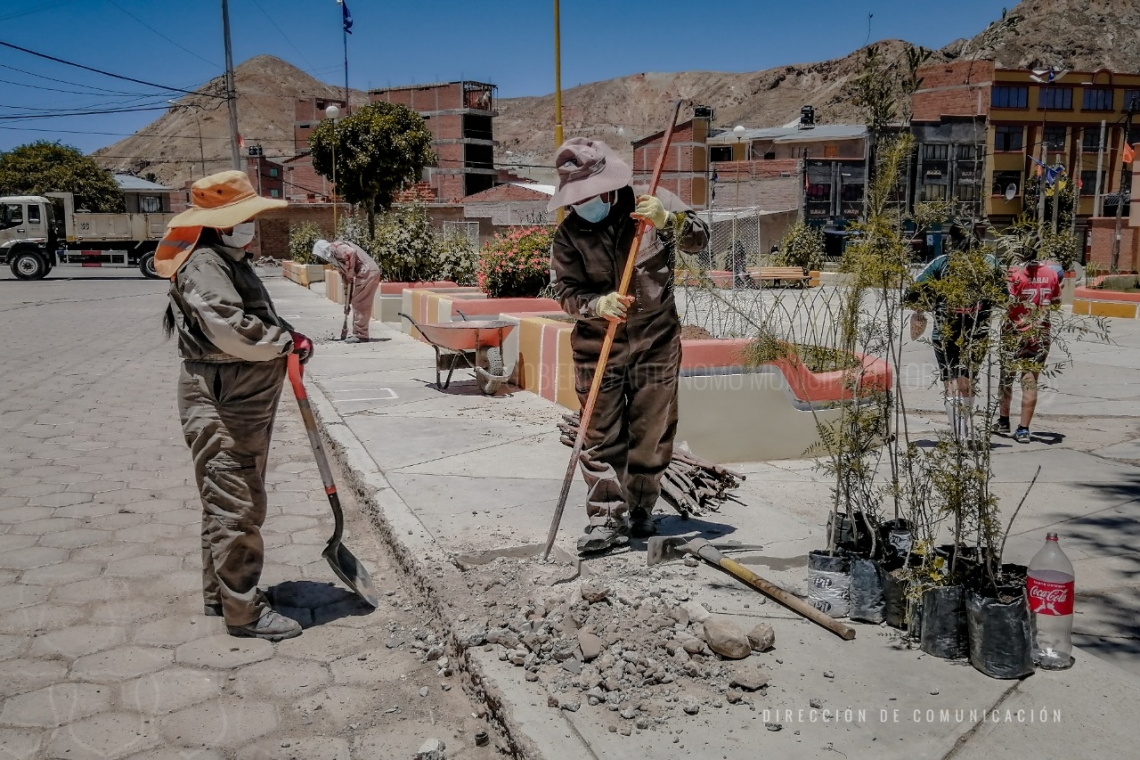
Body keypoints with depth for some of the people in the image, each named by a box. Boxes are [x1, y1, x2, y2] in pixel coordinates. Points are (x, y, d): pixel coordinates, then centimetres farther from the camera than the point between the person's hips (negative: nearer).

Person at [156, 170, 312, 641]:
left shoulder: (232, 261, 17)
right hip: (219, 406, -11)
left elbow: (254, 320, 24)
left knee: (227, 502, 19)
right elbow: (232, 329, -30)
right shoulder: (203, 266, -17)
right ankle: (244, 611, 4)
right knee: (236, 506, -5)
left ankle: (219, 592, 33)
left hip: (244, 405, 11)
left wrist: (284, 341, 4)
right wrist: (287, 340, -17)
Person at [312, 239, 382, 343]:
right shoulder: (334, 257, 23)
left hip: (367, 272, -10)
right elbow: (344, 273, 24)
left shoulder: (336, 247, -7)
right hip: (366, 274, 10)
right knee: (357, 304, 15)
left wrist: (350, 273, -16)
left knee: (359, 305, -6)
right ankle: (357, 333, 21)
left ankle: (361, 335, -3)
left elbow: (351, 252, -26)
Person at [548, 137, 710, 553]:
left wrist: (668, 220, -28)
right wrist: (599, 305, -29)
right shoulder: (568, 233, -4)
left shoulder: (653, 203, -4)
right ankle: (608, 518, 8)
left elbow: (699, 239, -8)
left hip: (656, 340, 0)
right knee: (602, 435, 0)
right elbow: (566, 292, -8)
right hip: (597, 344, 0)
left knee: (652, 432, 8)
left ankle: (640, 509, 26)